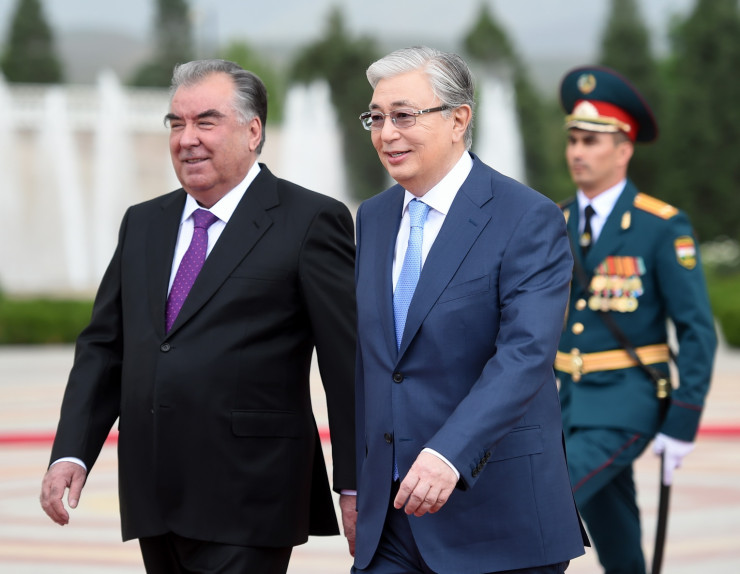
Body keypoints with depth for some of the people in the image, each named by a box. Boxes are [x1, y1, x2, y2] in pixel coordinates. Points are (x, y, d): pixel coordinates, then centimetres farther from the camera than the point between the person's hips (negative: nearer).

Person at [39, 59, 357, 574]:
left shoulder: (310, 222, -3)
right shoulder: (143, 224, 16)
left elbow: (350, 362, -5)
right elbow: (104, 347, 15)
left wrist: (354, 488, -6)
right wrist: (71, 454, 2)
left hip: (247, 504, -6)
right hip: (155, 502, 6)